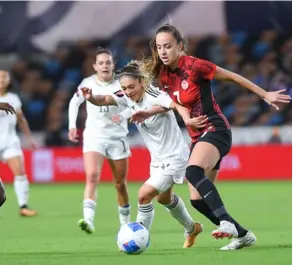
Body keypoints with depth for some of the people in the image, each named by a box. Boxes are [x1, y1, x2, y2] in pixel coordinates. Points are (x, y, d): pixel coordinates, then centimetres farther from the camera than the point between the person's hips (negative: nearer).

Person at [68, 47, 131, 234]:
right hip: (94, 136, 0)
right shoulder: (88, 84, -1)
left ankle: (126, 223, 27)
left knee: (120, 184, 10)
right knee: (92, 176, -22)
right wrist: (72, 126, 7)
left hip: (118, 137, 0)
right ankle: (88, 220, -31)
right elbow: (74, 102, 15)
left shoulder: (121, 84, -7)